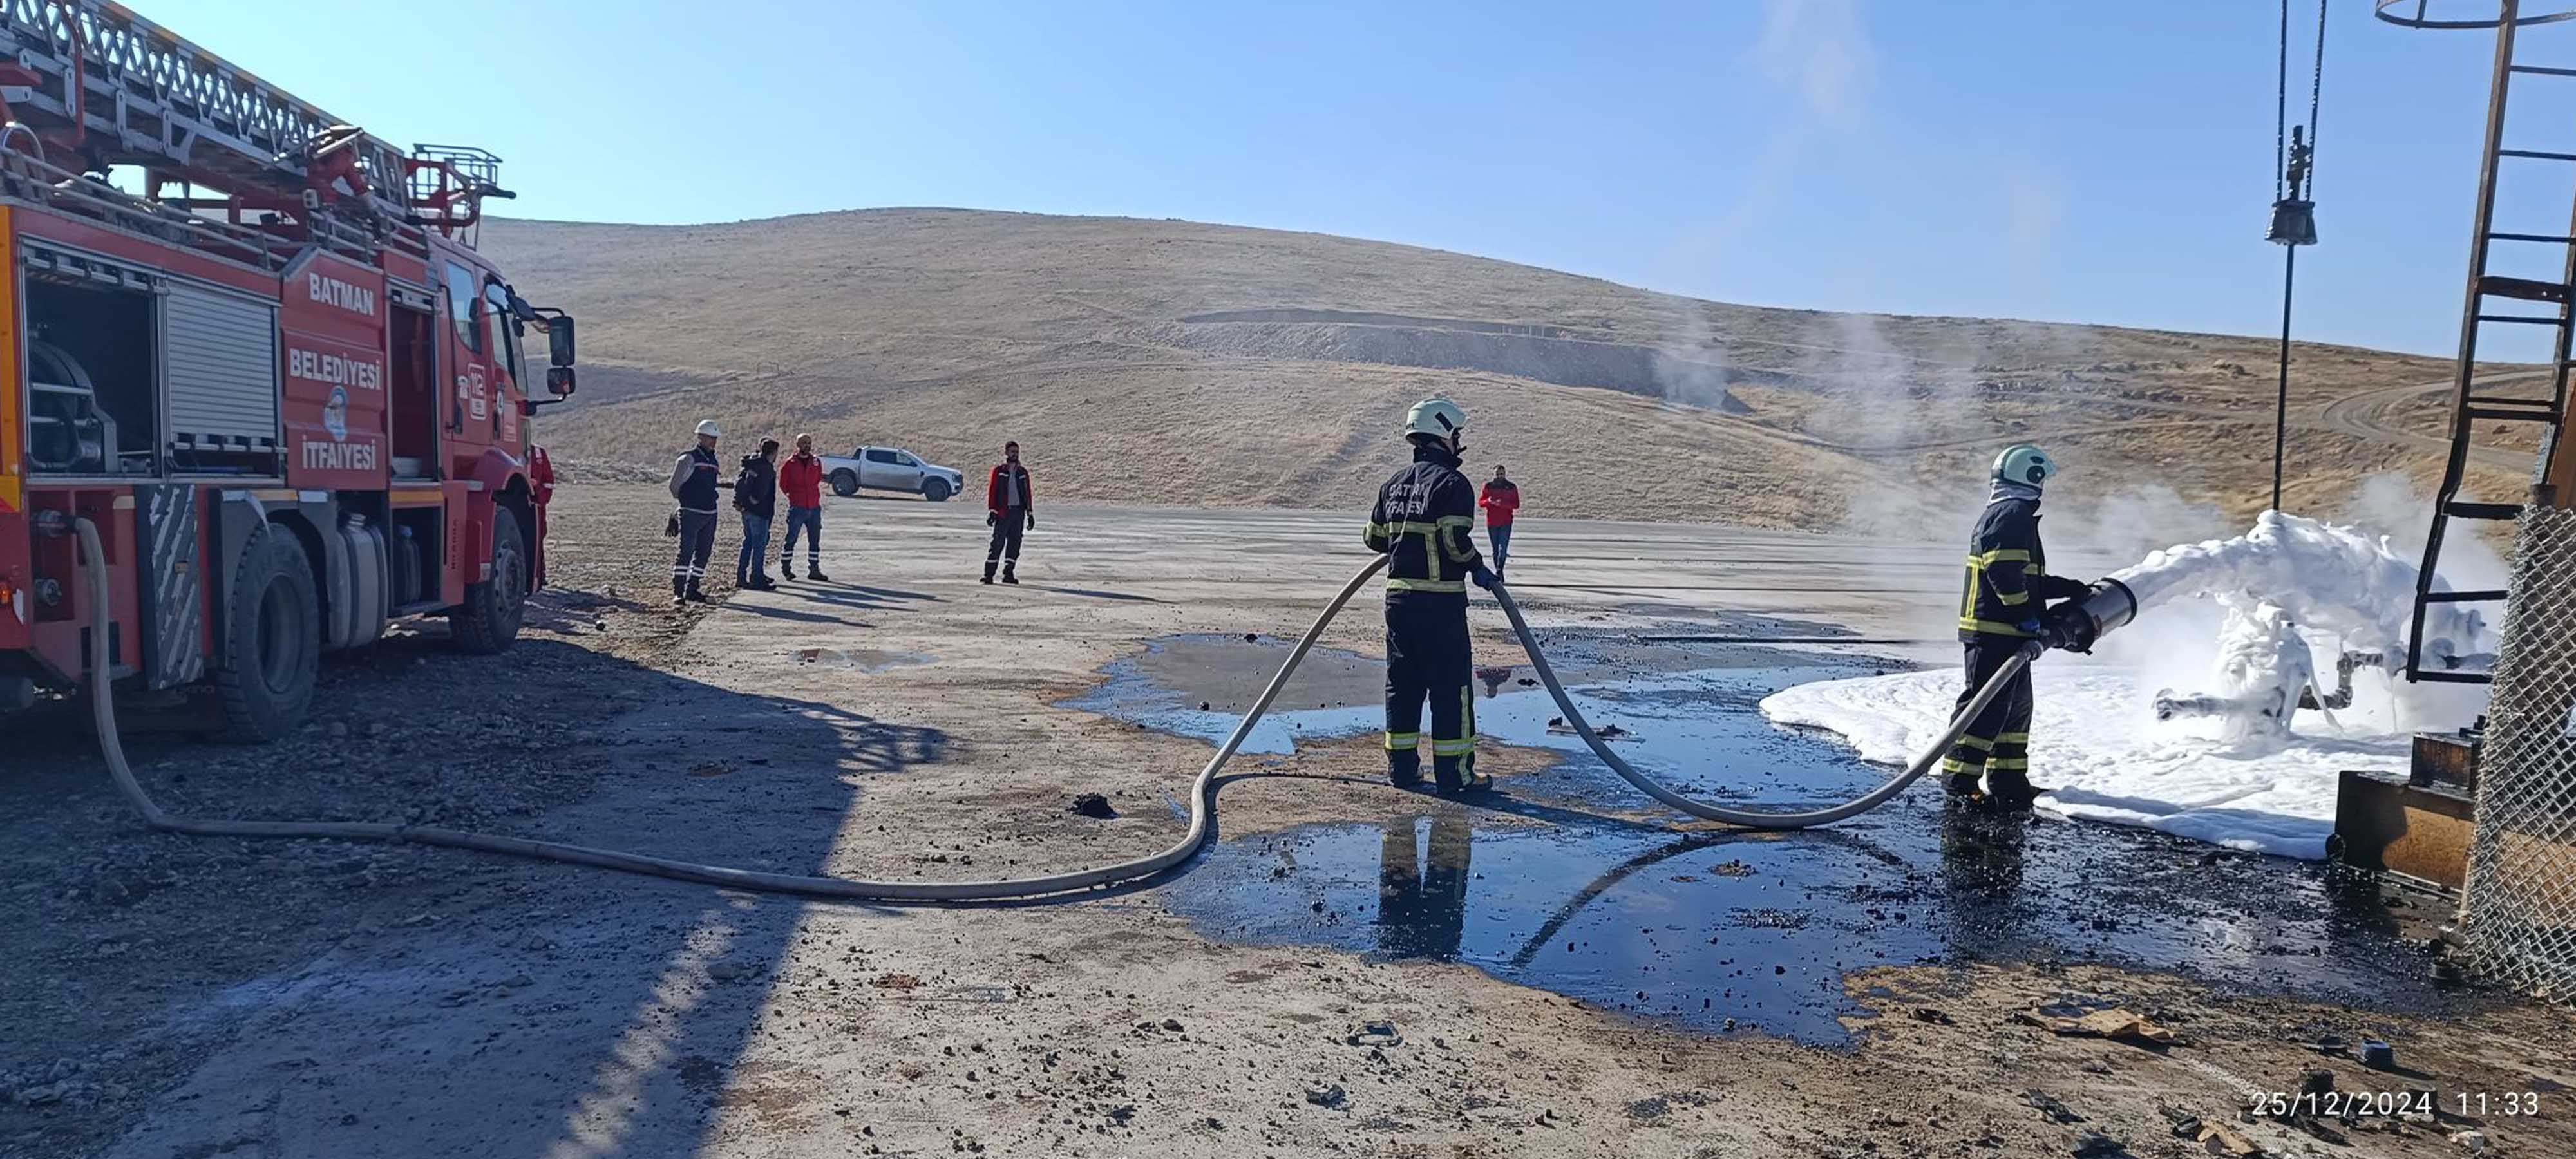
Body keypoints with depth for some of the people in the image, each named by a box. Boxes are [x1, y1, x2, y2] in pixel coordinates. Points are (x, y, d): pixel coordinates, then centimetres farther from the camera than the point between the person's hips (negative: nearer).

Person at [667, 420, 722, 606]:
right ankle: (678, 591, -5)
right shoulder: (689, 458, -8)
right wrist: (685, 501, 6)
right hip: (691, 513, -7)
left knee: (704, 553, 8)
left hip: (710, 514, 7)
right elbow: (674, 486, -5)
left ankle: (692, 589, 16)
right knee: (686, 551, -9)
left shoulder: (712, 460, 15)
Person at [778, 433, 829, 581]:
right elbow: (783, 484, 4)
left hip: (814, 508, 4)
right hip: (797, 508, -4)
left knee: (815, 540, 7)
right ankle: (786, 568, 14)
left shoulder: (816, 461, 7)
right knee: (791, 539, 1)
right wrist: (794, 496, 8)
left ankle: (814, 570, 13)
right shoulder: (790, 463, -5)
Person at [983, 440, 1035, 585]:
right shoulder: (998, 470, 3)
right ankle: (989, 574, -2)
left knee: (1015, 543, 3)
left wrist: (1030, 514, 11)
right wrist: (992, 511, -8)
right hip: (1002, 512, -4)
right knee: (998, 542, -6)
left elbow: (1028, 494, 15)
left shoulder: (1023, 472, 13)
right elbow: (992, 491, 0)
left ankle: (1008, 574, 10)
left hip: (1018, 512, 4)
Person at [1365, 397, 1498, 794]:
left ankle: (1402, 766, 18)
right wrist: (1478, 569, -2)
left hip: (1398, 597, 7)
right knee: (1451, 686, 1)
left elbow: (1374, 538, 16)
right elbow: (1456, 541, -19)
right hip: (1441, 601, -7)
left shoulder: (1393, 484, 12)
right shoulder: (1452, 483, -11)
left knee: (1402, 683, 13)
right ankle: (1454, 772, 5)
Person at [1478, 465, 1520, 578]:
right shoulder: (1488, 486, 3)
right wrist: (1488, 501, -19)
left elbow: (1516, 505, -5)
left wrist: (1503, 503, -20)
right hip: (1492, 523, 2)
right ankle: (1499, 572, 18)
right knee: (1495, 549, 9)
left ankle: (1499, 571, -15)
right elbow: (1480, 502, 3)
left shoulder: (1511, 487, 1)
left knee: (1503, 549, -13)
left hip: (1506, 523, -2)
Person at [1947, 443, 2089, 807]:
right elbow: (2005, 572, -23)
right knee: (1987, 704, -10)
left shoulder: (2000, 513, 22)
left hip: (2005, 632, 11)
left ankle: (2008, 778, 25)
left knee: (2017, 705, 17)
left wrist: (2068, 588, 28)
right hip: (1996, 631, -11)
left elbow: (2027, 578, 28)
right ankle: (1961, 779, -8)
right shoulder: (2013, 514, -13)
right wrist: (2028, 616, -20)